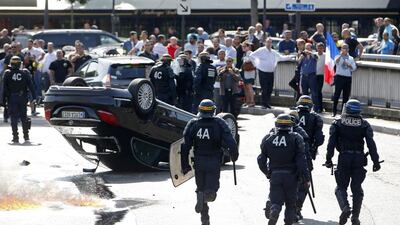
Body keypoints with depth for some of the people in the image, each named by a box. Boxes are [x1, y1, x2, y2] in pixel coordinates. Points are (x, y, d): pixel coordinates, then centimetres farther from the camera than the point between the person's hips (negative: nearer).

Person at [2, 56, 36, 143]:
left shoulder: (7, 73, -4)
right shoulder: (25, 73, -1)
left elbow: (5, 87, -5)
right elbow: (30, 85, -2)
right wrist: (33, 96, 0)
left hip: (11, 98, -2)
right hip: (23, 98, 2)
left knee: (14, 118, 1)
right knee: (23, 117, 12)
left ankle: (15, 137, -4)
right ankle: (26, 136, 13)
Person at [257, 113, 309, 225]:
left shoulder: (268, 139, 1)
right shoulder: (295, 138, -7)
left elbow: (261, 159, 6)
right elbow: (301, 161, -11)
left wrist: (267, 173, 23)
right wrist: (305, 178, -4)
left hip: (274, 175, 1)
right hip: (291, 176, -1)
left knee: (275, 202, 2)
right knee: (290, 203, 13)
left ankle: (273, 212, -27)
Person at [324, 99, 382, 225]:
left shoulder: (337, 124, 1)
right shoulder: (364, 125, 2)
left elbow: (331, 143, -5)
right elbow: (371, 145, -3)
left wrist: (329, 159, -1)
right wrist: (376, 161, 1)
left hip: (344, 158, -1)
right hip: (359, 159, 1)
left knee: (341, 187, 9)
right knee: (357, 188, 10)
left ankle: (345, 208, -18)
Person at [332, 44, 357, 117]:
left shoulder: (351, 58, 14)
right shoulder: (338, 57, 5)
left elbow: (354, 68, 4)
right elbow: (336, 61, -18)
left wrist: (348, 65, -11)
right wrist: (341, 54, -27)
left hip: (348, 78, 3)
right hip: (339, 77, -3)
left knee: (346, 95, 4)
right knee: (337, 94, -6)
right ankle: (334, 111, -1)